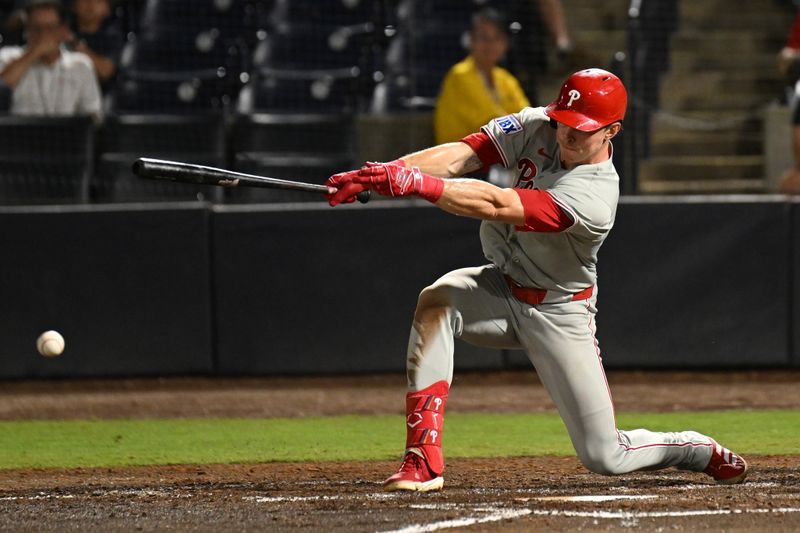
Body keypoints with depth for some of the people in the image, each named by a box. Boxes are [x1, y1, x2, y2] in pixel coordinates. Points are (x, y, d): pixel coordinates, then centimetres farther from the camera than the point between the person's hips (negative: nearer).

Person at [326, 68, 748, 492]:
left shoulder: (594, 197, -32)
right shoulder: (537, 127, -12)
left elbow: (495, 206, -42)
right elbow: (460, 155, -22)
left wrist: (414, 183, -51)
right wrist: (380, 173, -37)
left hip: (559, 313, -5)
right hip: (503, 288, 5)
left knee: (605, 457, -4)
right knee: (435, 302, -29)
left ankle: (702, 452, 30)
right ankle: (423, 462, -29)